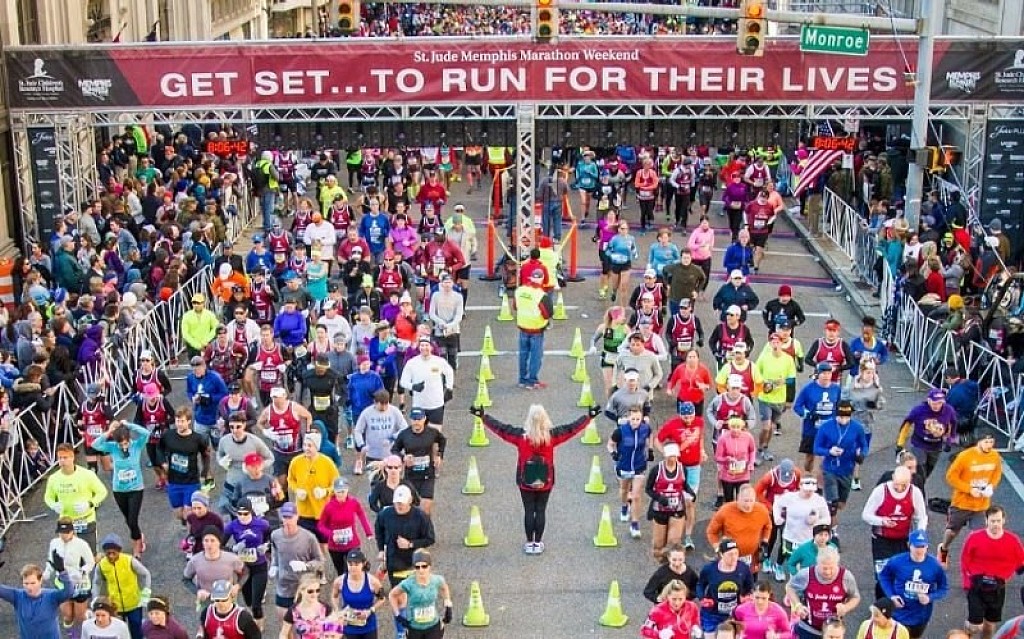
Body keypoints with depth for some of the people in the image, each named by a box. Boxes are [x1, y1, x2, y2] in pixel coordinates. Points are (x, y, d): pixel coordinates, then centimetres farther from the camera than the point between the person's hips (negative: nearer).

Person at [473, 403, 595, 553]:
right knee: (541, 511, 11)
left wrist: (483, 416, 4)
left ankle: (529, 543, 16)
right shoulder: (552, 435, -11)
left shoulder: (521, 435, -14)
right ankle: (538, 543, 17)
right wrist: (589, 416, 8)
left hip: (526, 482, -1)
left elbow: (501, 428, -6)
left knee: (528, 511, 9)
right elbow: (572, 428, -3)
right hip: (545, 482, 1)